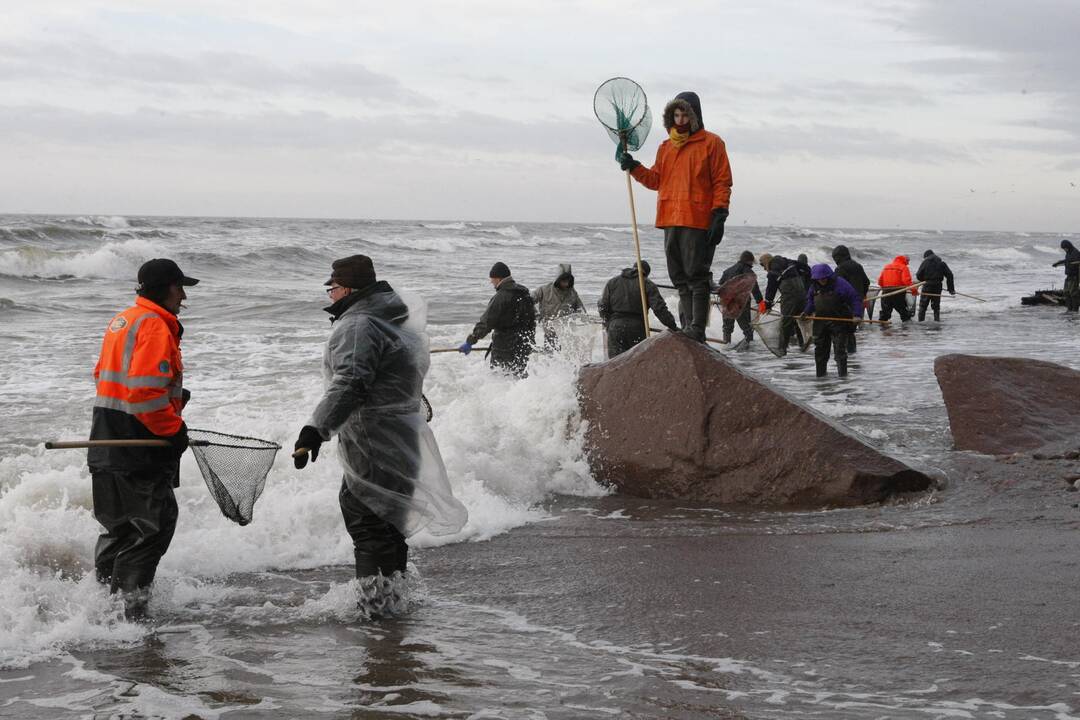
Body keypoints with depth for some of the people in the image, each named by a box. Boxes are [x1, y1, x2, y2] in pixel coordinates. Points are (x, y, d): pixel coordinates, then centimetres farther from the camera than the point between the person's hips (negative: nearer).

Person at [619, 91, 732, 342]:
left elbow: (722, 182, -4)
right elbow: (657, 179, 20)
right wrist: (634, 168, 5)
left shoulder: (711, 143, -1)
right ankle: (688, 326, 15)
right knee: (680, 278, 9)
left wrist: (719, 216, -12)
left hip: (698, 221, -7)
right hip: (671, 221, 7)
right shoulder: (666, 147, 18)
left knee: (696, 276, -9)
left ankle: (697, 330, -9)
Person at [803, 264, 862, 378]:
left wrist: (857, 315, -21)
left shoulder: (840, 284, -13)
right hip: (820, 321, 6)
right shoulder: (814, 286, 5)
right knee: (820, 349, 10)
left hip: (839, 322, -5)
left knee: (839, 348, -6)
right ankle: (820, 373, 20)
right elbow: (810, 300, 22)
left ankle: (842, 373, -2)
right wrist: (807, 312, 4)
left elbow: (855, 299, -11)